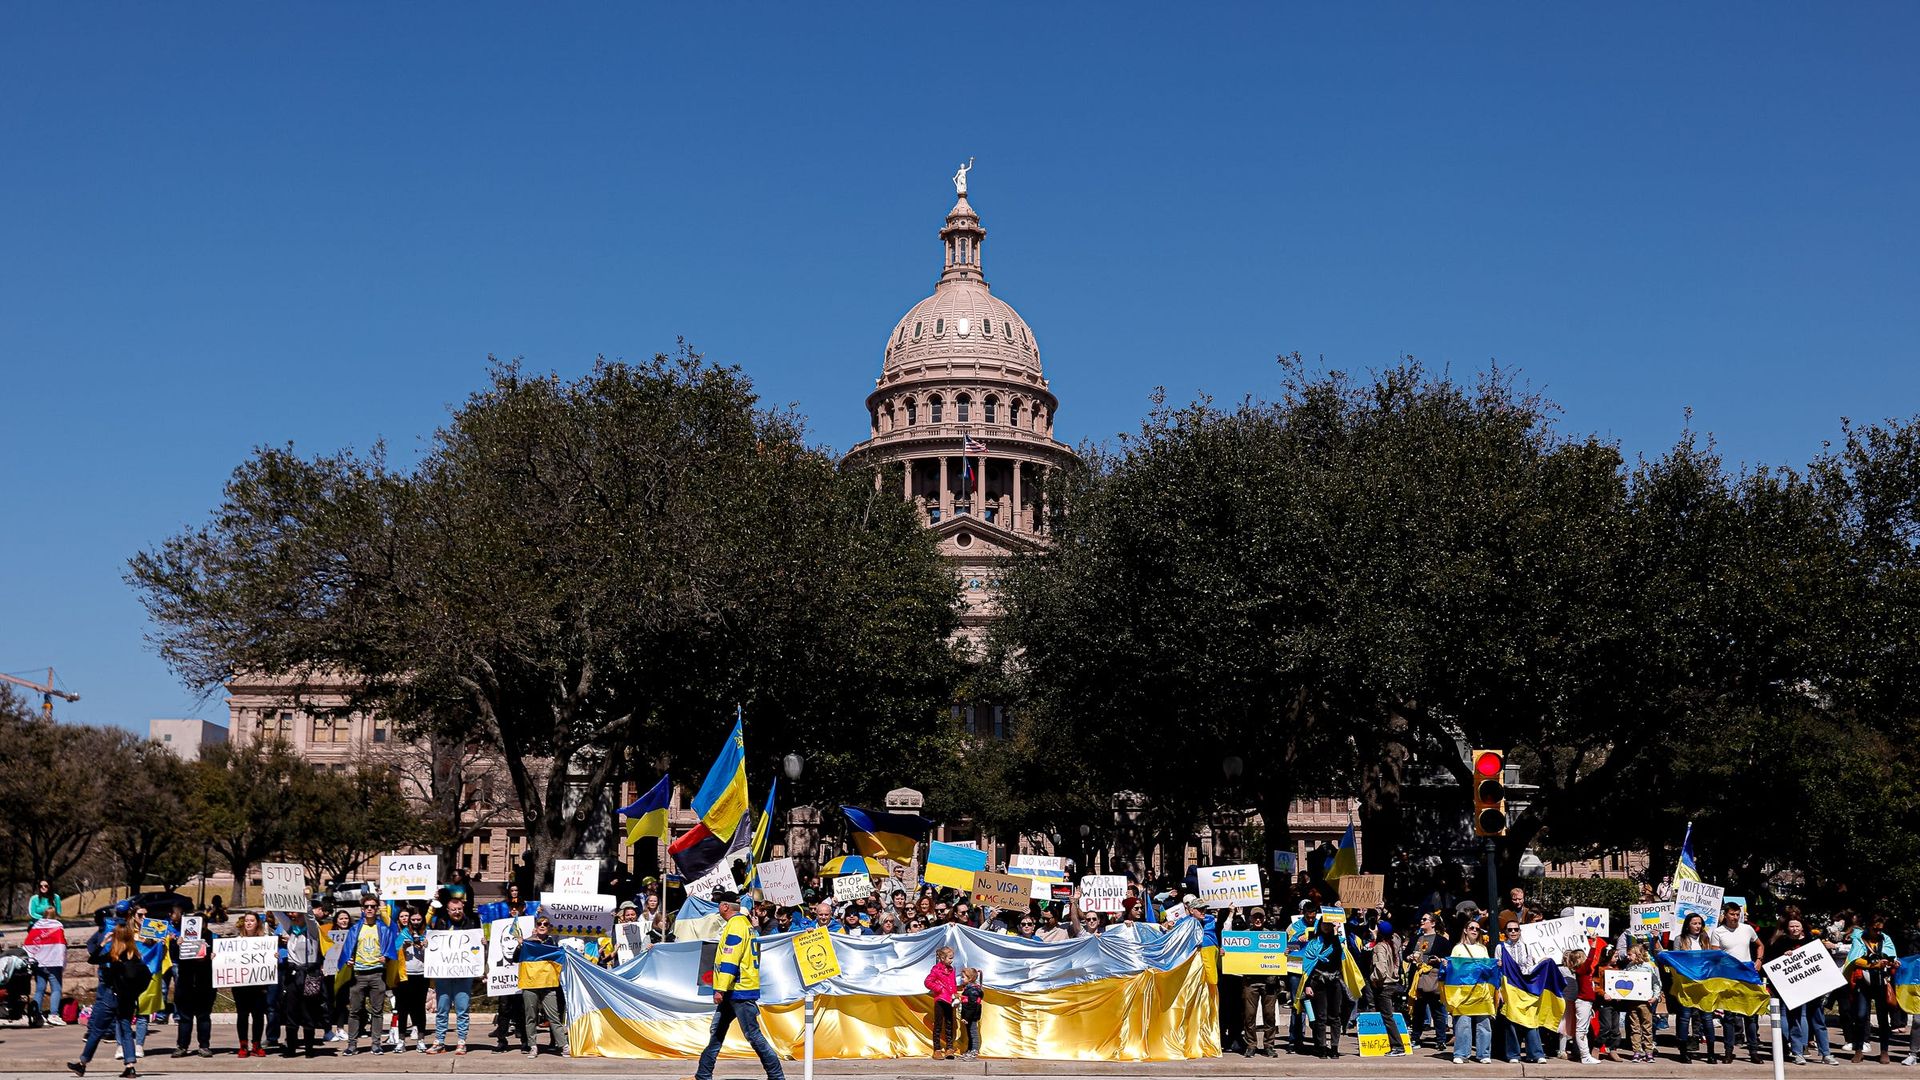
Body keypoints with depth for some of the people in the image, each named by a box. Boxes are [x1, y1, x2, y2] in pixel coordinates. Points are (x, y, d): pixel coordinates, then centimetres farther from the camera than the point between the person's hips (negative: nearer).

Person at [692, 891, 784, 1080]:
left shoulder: (735, 924, -13)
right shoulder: (746, 923, 17)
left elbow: (729, 960, -21)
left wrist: (720, 989, -23)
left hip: (738, 991, -10)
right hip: (735, 991, 10)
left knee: (752, 1034, -8)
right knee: (716, 1032, 11)